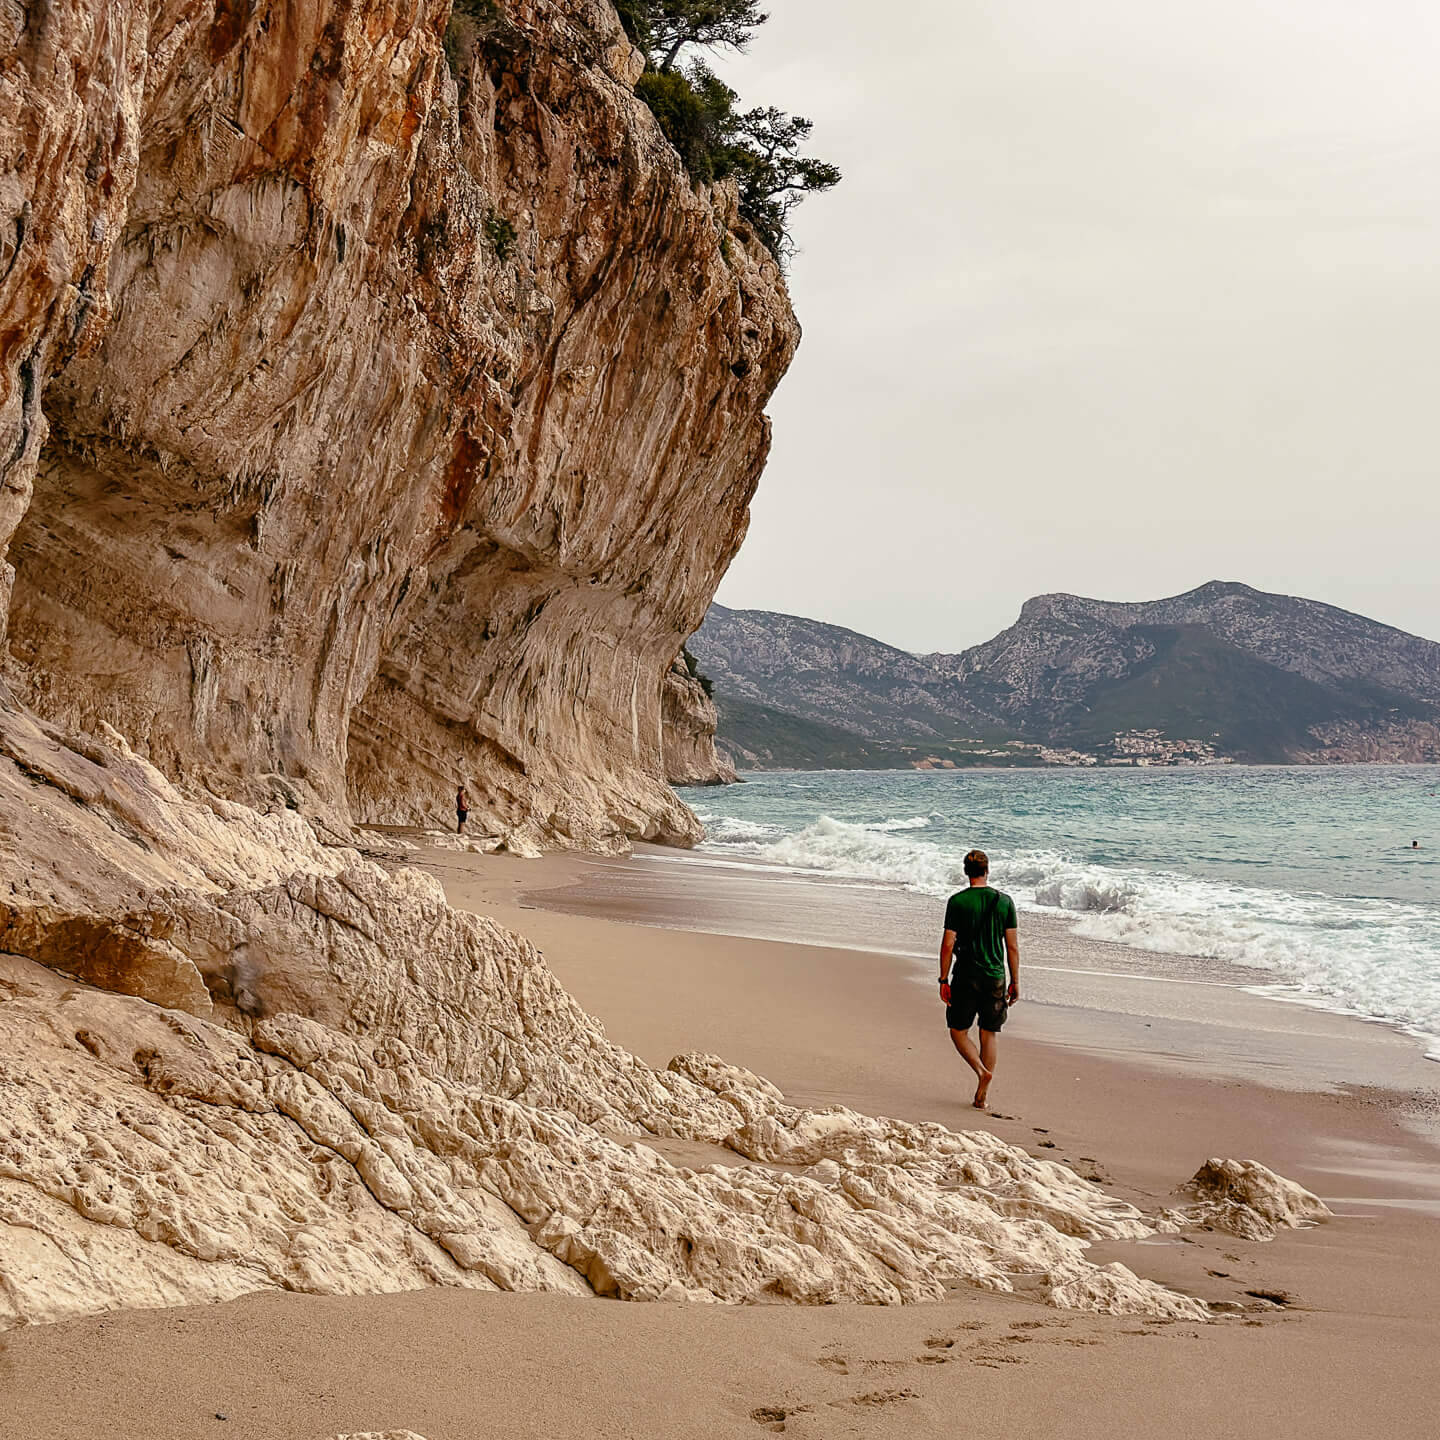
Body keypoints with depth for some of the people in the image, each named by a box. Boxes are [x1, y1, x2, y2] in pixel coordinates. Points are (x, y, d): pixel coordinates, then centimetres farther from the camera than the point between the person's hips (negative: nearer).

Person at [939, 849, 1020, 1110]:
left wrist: (944, 980, -2)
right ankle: (982, 1096, 11)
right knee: (990, 1034, 11)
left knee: (958, 1031, 11)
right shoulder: (1004, 901, 0)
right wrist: (1015, 982, 8)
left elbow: (948, 944, -8)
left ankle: (981, 1070, -12)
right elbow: (1012, 946, 1)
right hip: (995, 977, 2)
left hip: (965, 976, -2)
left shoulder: (957, 902, -7)